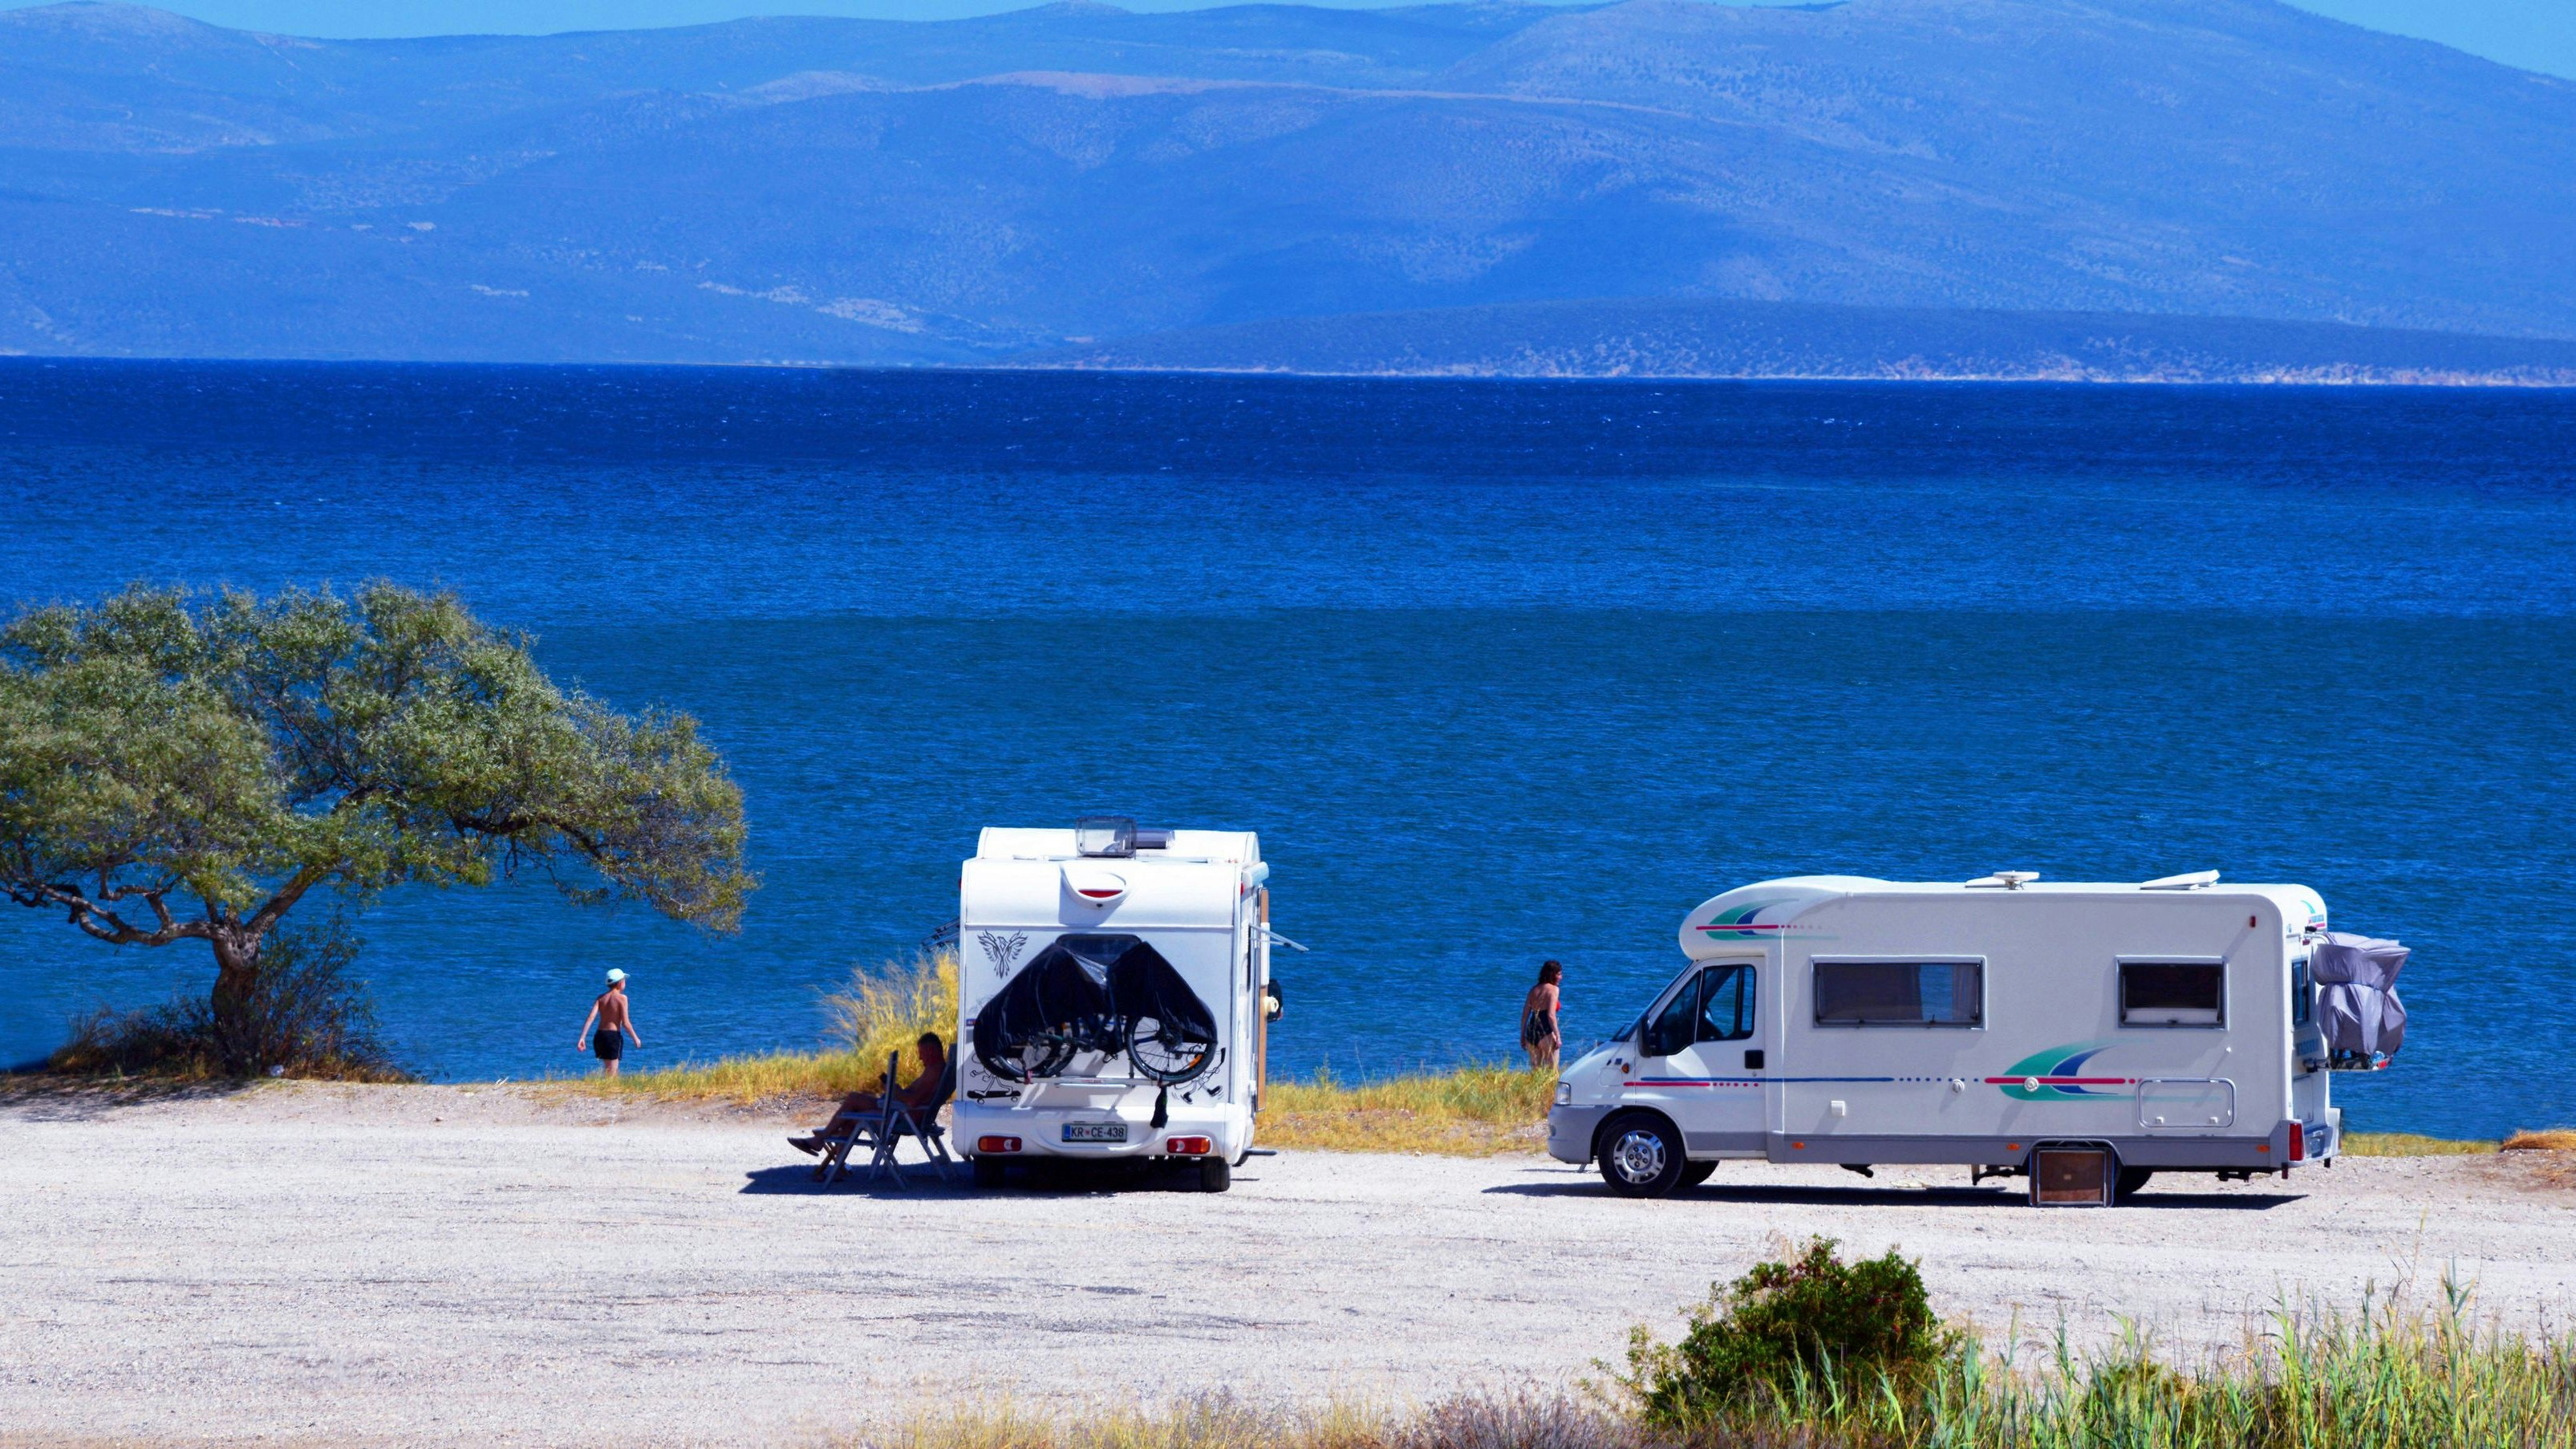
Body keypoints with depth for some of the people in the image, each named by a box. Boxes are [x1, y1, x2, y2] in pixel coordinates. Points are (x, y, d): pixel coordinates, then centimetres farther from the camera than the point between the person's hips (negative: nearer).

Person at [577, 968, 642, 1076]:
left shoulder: (601, 997, 7)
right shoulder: (621, 998, -8)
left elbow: (591, 1017, -4)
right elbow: (625, 1023, -11)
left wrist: (582, 1038, -6)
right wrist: (635, 1038, 4)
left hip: (599, 1035, 6)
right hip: (614, 1036, -6)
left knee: (608, 1069, 23)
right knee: (611, 1073, -4)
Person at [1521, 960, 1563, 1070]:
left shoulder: (1534, 990, 14)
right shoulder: (1553, 989, -5)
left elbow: (1525, 1015, 14)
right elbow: (1551, 1015, -15)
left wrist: (1523, 1036, 19)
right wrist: (1557, 1036, -14)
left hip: (1531, 1031, 7)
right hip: (1546, 1032, -7)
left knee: (1535, 1069, 11)